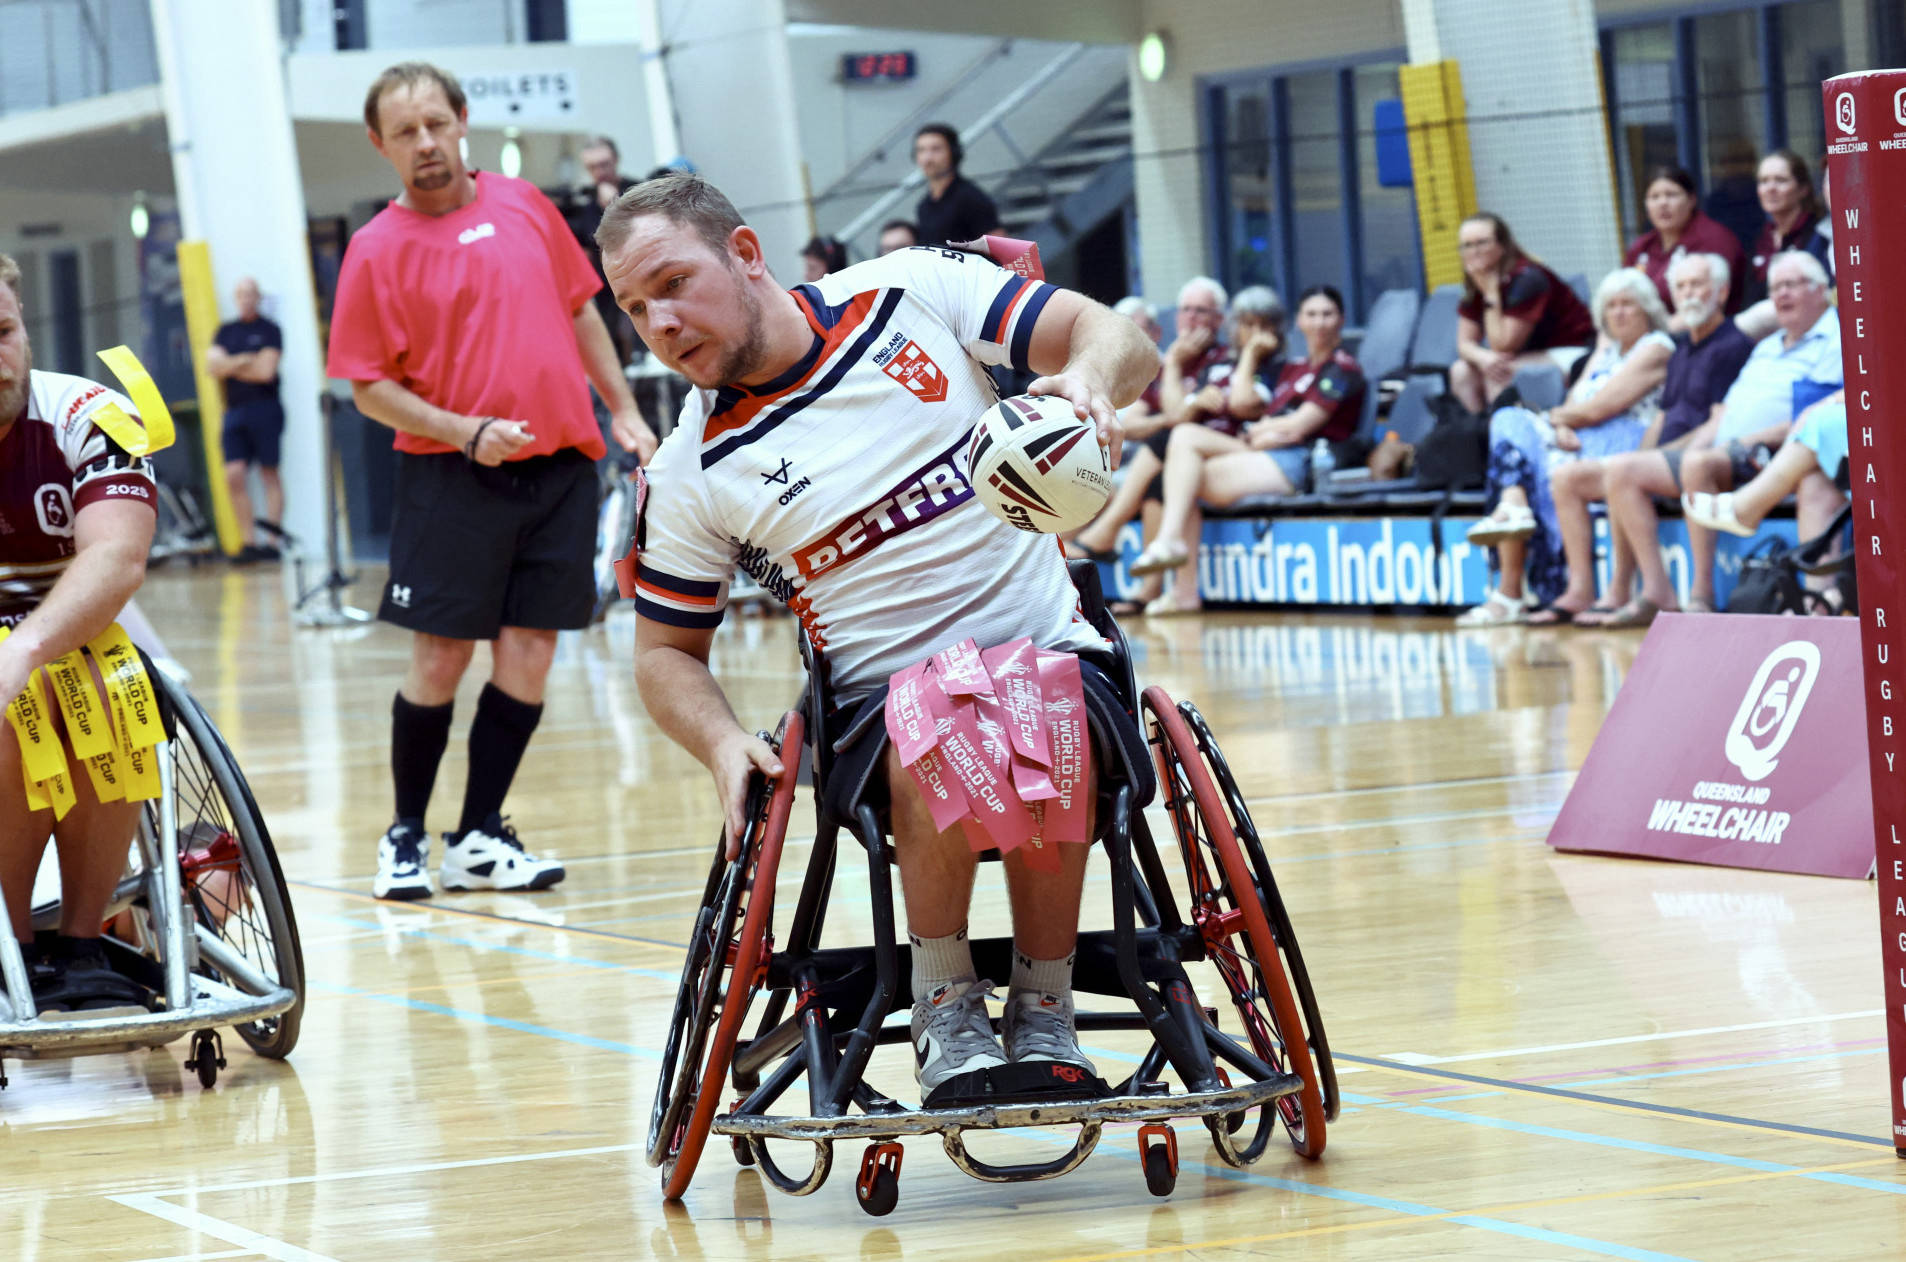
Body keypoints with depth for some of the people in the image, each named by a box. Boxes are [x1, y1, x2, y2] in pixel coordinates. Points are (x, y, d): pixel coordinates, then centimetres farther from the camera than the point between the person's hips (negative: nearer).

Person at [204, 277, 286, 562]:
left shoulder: (269, 330, 2)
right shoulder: (226, 331, 16)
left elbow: (265, 371, -8)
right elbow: (212, 364, 5)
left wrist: (228, 366, 1)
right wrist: (242, 361, -9)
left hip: (264, 408, -4)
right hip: (235, 412, 4)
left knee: (269, 472, -3)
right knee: (234, 475, -6)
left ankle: (273, 538, -4)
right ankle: (247, 541, -3)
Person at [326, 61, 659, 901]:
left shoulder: (522, 206, 8)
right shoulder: (377, 249, -4)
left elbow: (581, 310, 18)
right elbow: (370, 386, -4)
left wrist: (623, 411, 14)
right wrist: (468, 435, -16)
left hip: (560, 467, 4)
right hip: (452, 478, -4)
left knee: (529, 653, 1)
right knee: (441, 658, -3)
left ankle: (479, 840, 9)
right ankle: (405, 834, 13)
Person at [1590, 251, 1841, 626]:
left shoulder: (1834, 341, 1)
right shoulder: (1767, 348, 30)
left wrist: (1749, 442, -20)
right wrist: (1703, 437, 3)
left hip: (1772, 456, -9)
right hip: (1722, 453, 9)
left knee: (1699, 463, -38)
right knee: (1623, 470, -5)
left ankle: (1701, 596, -35)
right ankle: (1657, 593, -15)